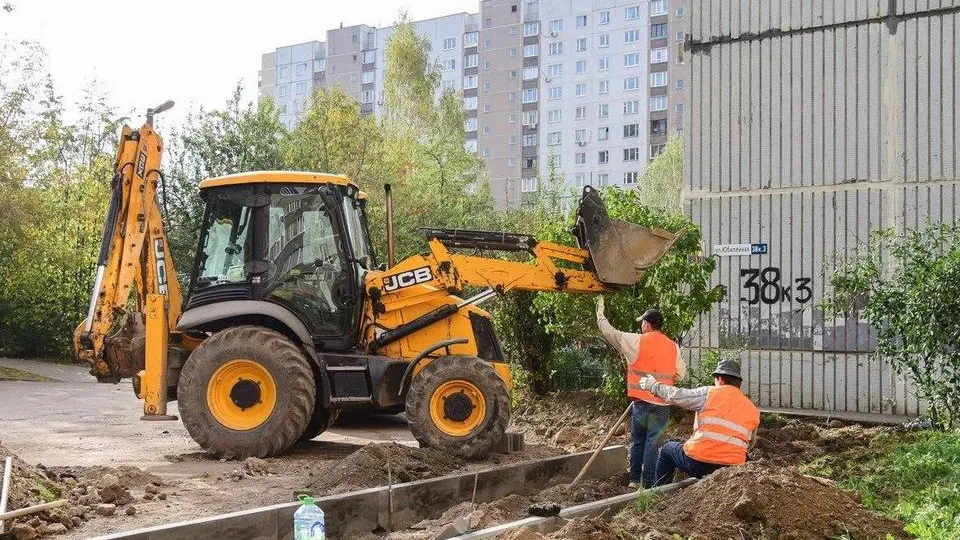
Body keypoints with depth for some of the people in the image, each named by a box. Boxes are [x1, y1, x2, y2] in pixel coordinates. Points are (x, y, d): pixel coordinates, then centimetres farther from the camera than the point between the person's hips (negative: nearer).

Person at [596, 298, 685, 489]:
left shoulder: (636, 342, -7)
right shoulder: (673, 346, 1)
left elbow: (611, 333, 2)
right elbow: (680, 374, 6)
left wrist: (600, 315, 18)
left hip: (641, 400, -1)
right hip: (662, 404, 1)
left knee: (637, 440, 16)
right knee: (653, 443, 3)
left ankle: (634, 480, 19)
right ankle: (648, 484, 3)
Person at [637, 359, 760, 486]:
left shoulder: (710, 393, -5)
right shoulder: (753, 410, 5)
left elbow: (675, 396, -3)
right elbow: (748, 443, 11)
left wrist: (653, 386, 13)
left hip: (698, 463, -4)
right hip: (732, 469, 4)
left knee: (667, 449, 26)